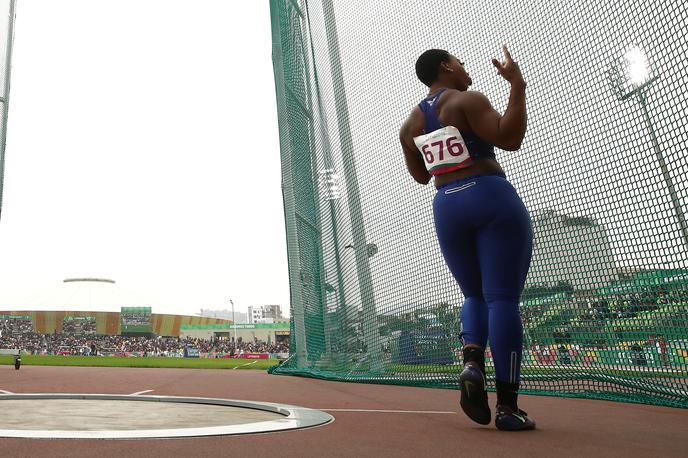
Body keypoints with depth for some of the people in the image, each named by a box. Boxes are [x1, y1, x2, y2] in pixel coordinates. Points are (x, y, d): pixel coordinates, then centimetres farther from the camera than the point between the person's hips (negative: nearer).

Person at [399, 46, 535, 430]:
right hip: (492, 199, -5)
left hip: (447, 209, 6)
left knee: (476, 296, 18)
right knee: (503, 298, -5)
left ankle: (472, 362, -8)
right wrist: (518, 84, -10)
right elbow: (510, 138, -15)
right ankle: (508, 406, -4)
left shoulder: (410, 123, 15)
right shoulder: (467, 100, -3)